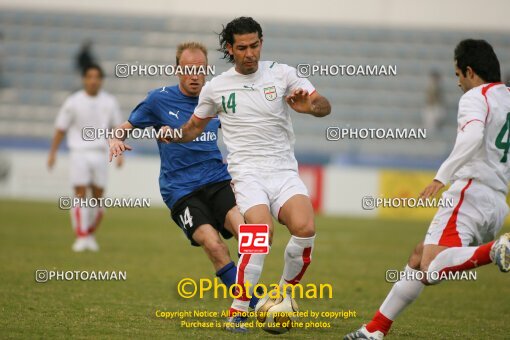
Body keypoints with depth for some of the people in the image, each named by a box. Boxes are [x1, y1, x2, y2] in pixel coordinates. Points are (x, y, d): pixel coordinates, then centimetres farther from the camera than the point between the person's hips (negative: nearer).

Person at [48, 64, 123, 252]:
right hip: (79, 153, -2)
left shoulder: (109, 102, 5)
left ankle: (90, 235, 18)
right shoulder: (73, 102, 0)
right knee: (80, 194, -9)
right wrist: (52, 153, 1)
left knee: (98, 196, 2)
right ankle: (81, 238, -8)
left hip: (101, 154, 2)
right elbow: (60, 129, 5)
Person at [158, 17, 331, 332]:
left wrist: (308, 105, -21)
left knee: (305, 229, -26)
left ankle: (286, 289, 4)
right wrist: (173, 135, 1)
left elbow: (324, 106, 2)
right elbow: (195, 127, 22)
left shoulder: (281, 73, 5)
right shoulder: (216, 87, 8)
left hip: (284, 171, 1)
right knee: (262, 232, -29)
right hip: (247, 173, -1)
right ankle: (238, 311, -16)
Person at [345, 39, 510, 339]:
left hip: (470, 193, -9)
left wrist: (443, 176, -26)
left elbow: (472, 137, -25)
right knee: (419, 260, 17)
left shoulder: (475, 97, -5)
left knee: (432, 270, -26)